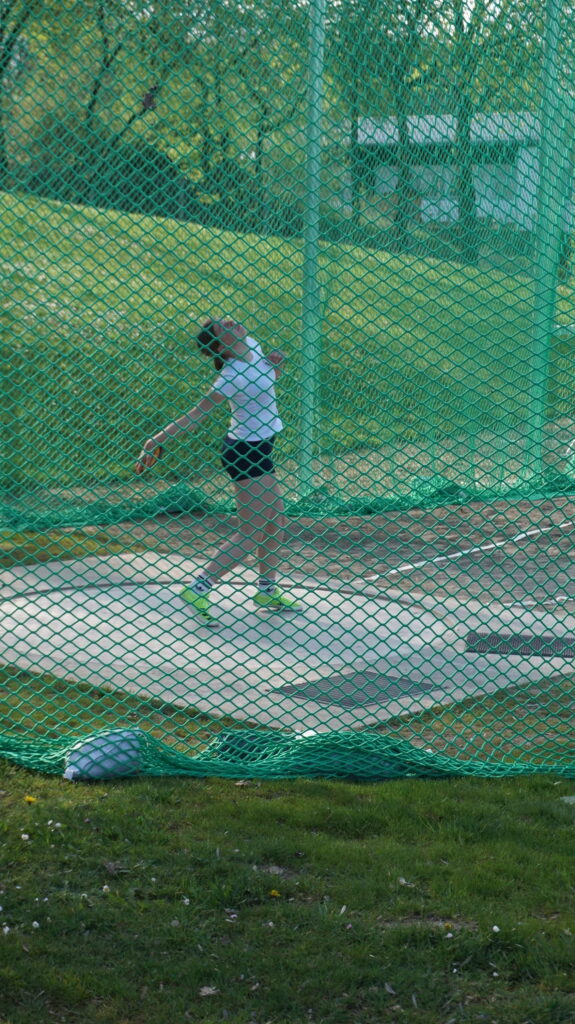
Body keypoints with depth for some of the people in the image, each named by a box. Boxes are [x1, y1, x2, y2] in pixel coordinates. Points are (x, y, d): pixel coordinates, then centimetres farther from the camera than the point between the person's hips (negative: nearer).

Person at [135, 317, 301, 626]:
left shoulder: (253, 346, -1)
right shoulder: (233, 374, -25)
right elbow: (196, 414, -23)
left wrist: (275, 365, -3)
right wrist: (158, 439, -28)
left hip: (257, 449, 9)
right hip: (245, 452, -9)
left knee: (275, 519, 16)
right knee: (251, 533, -6)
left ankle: (267, 589, 27)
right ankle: (197, 590, -6)